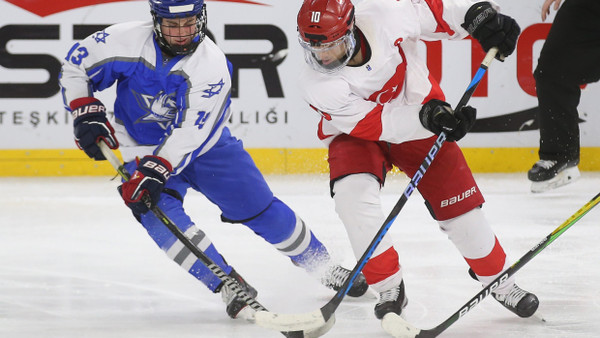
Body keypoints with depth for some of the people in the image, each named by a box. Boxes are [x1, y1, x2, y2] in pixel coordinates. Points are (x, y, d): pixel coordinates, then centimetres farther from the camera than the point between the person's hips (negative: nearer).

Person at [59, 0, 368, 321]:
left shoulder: (211, 63, -25)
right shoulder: (128, 40, -20)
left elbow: (190, 133, -32)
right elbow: (75, 65, -7)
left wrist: (156, 170, -42)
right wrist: (86, 113, -19)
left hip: (204, 144, 0)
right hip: (143, 147, 0)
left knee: (259, 206, -2)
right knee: (158, 210, -27)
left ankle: (325, 268, 20)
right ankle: (230, 286, -23)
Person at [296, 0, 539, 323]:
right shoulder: (316, 83, -30)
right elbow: (371, 123, -31)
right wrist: (427, 118, -42)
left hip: (417, 108, 1)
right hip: (356, 133, -1)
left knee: (456, 200, -2)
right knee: (352, 192, -28)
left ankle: (500, 280, 21)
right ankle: (389, 288, -13)